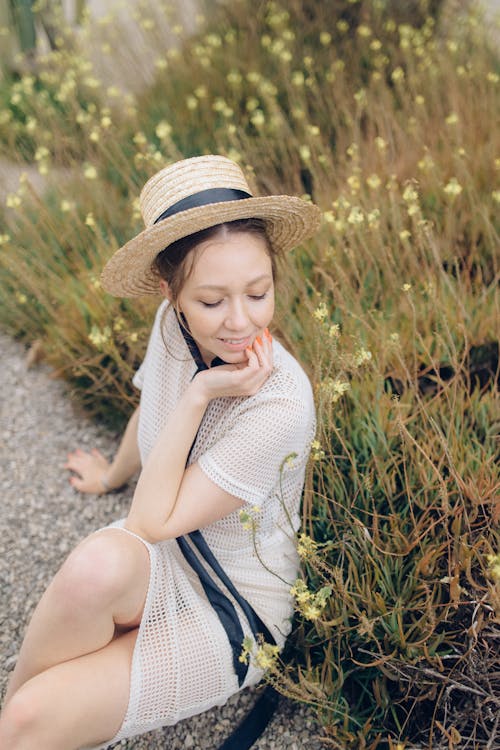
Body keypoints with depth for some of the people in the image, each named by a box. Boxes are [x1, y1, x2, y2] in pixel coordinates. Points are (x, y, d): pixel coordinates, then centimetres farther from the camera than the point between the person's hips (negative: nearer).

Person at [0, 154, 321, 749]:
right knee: (100, 561, -34)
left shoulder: (280, 403, -29)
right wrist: (112, 473, 30)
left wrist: (199, 396, -28)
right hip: (157, 566, 5)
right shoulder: (173, 326, -11)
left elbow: (155, 522, -24)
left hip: (232, 613, -5)